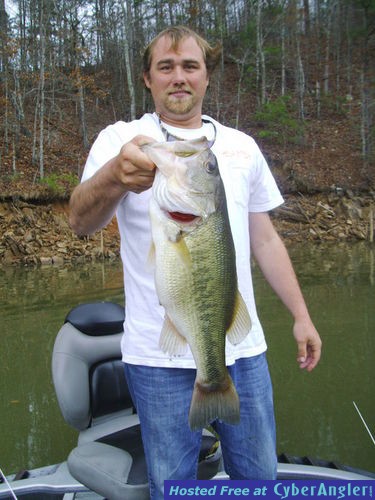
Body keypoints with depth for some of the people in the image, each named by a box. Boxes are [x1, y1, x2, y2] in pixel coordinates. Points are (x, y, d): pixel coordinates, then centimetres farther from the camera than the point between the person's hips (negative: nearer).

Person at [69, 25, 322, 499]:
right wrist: (115, 176, -41)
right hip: (161, 357, -3)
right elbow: (81, 221, -19)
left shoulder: (242, 146, 11)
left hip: (243, 350, 4)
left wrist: (301, 316, 10)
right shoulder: (121, 139, -2)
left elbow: (265, 239, 15)